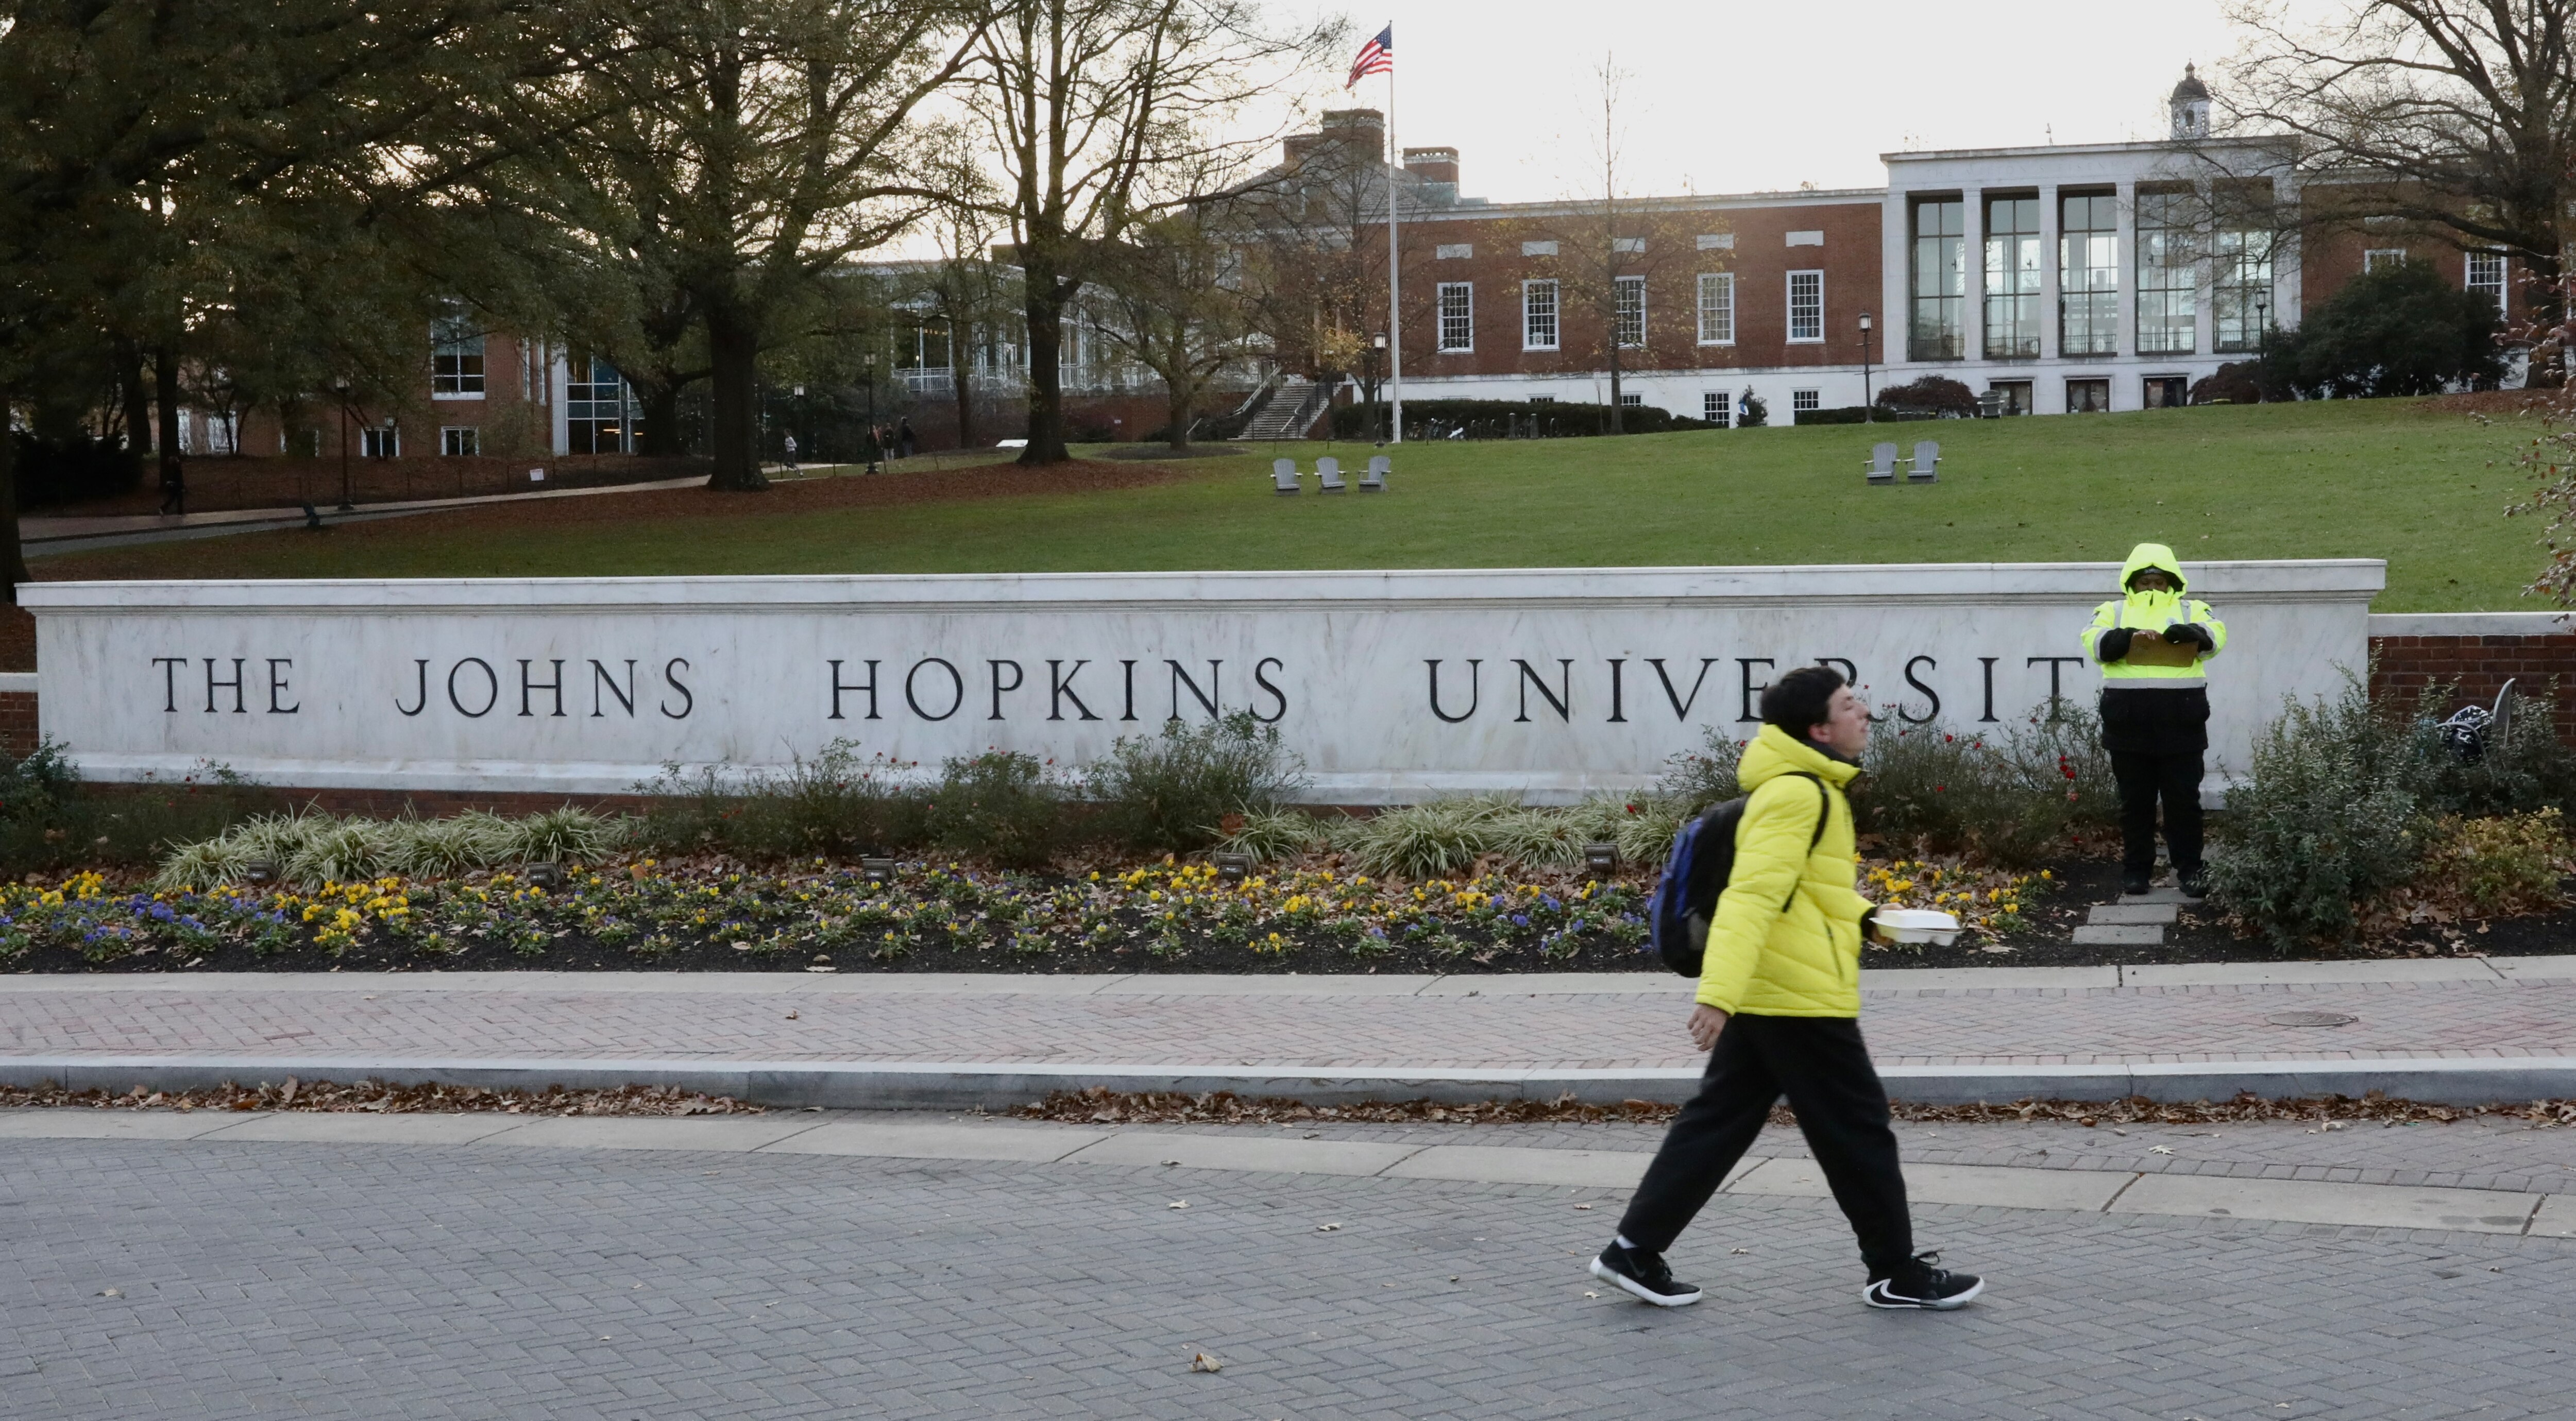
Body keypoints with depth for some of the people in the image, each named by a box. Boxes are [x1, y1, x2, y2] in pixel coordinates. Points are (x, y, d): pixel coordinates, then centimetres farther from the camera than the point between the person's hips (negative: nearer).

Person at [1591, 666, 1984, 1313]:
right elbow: (1752, 895, -27)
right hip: (1803, 1000, -10)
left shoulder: (1803, 788, 15)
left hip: (1765, 997, 10)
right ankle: (1899, 1274, 13)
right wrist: (1720, 993, -34)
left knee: (1717, 1123, 11)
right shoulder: (1798, 794, -18)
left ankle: (1634, 1251, 11)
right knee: (1858, 1133, 2)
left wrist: (1864, 918, 14)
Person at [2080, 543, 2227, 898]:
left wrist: (2186, 633, -24)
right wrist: (2129, 637, -21)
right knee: (2135, 801, 6)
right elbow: (2095, 642, -2)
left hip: (2180, 723, 0)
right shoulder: (2113, 612, 15)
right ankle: (2136, 869, 14)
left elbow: (2215, 636, -3)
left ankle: (2189, 869, 10)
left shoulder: (2192, 611, 15)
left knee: (2183, 799, 2)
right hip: (2128, 722, 0)